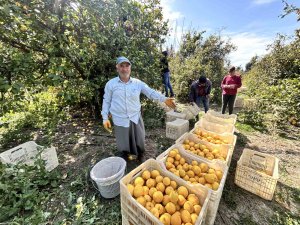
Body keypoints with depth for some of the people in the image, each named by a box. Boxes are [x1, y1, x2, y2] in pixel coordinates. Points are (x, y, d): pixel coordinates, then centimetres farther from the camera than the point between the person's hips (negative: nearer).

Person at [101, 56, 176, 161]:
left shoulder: (138, 83, -1)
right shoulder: (110, 84, -3)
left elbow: (151, 92, -9)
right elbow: (106, 101, 2)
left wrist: (164, 99, -24)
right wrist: (105, 118, -1)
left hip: (135, 118, 2)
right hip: (120, 120, -1)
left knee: (139, 142, 19)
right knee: (123, 145, 17)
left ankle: (140, 160, 49)